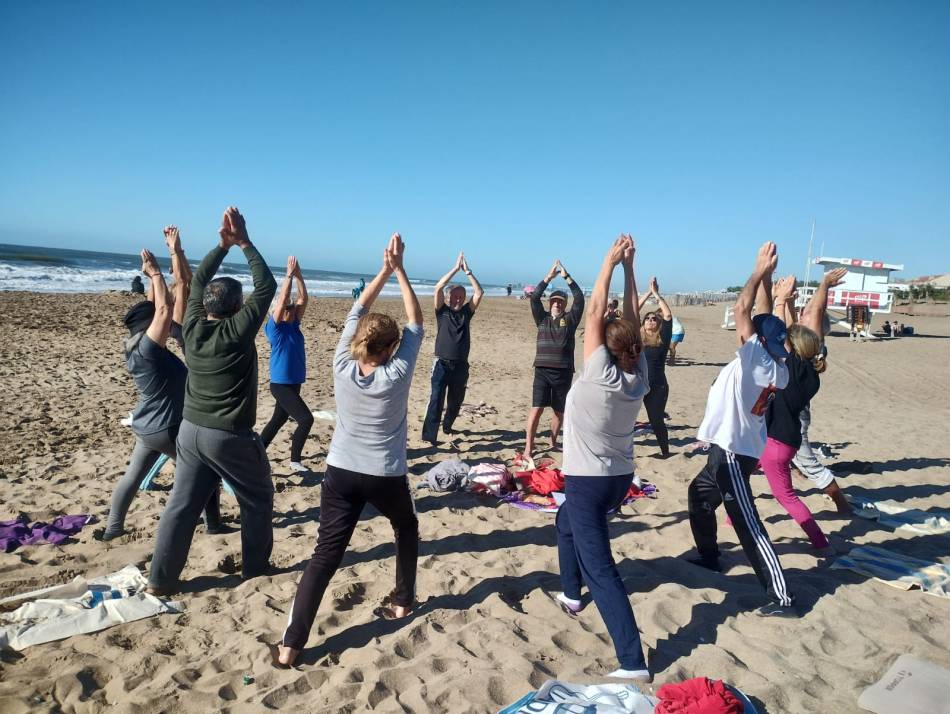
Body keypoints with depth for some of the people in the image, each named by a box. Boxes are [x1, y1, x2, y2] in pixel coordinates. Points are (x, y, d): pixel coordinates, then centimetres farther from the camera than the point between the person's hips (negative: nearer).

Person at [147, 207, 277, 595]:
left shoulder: (192, 328, -1)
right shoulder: (238, 330, -17)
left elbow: (197, 283, 12)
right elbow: (266, 286, -12)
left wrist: (222, 245, 7)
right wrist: (244, 243, -6)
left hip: (191, 430, 6)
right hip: (231, 436, -6)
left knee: (182, 505, 12)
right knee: (257, 500, 14)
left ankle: (160, 579, 17)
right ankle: (255, 568, 25)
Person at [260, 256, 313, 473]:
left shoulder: (294, 325, 7)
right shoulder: (275, 327, -11)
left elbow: (303, 298, 2)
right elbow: (282, 299, -21)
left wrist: (298, 275, -6)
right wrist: (289, 274, -18)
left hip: (294, 382, 8)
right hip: (281, 383, -8)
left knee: (279, 420, 18)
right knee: (306, 419, -12)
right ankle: (295, 460, 1)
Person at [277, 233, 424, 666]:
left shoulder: (342, 367, -7)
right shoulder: (397, 374, -14)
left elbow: (357, 312, 3)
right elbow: (416, 323, -4)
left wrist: (384, 271, 4)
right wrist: (399, 269, -1)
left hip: (341, 473, 2)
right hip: (386, 476, -2)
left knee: (326, 554, 2)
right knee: (406, 528, 28)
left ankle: (291, 644, -1)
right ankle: (404, 599, 38)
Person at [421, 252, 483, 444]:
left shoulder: (466, 313, 9)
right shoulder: (442, 311, 2)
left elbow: (479, 292, -1)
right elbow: (438, 288, -11)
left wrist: (467, 271, -5)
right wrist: (456, 268, -11)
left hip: (461, 365, 3)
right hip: (442, 363, -3)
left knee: (456, 401, 15)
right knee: (436, 400, -10)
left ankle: (447, 426, 38)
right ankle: (429, 435, -10)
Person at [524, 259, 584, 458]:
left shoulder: (570, 319, 6)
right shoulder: (542, 318, 8)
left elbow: (579, 298, -5)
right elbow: (534, 297, -4)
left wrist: (567, 277, -8)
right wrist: (549, 277, -9)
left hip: (563, 372, 1)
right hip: (542, 371, -1)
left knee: (559, 411, 11)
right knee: (536, 408, -7)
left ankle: (553, 442, 30)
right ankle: (529, 446, -3)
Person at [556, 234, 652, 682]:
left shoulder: (600, 376, -20)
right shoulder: (639, 377, -4)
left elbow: (594, 315, -19)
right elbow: (632, 319, 0)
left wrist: (610, 263, -12)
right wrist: (629, 267, -1)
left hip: (588, 480, -8)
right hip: (621, 478, 8)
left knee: (600, 569, -6)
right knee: (566, 522, 32)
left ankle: (633, 662, -9)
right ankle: (572, 595, 44)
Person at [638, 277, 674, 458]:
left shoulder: (663, 339, -1)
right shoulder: (637, 337, 4)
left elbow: (668, 315, -10)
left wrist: (656, 293, -4)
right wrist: (649, 293, 1)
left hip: (657, 386, -2)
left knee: (656, 420, 9)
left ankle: (665, 451, 27)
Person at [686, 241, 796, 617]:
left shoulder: (755, 359, -18)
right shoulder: (776, 366, 3)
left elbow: (742, 309, -19)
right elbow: (764, 318, 10)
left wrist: (760, 272, -8)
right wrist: (767, 277, 7)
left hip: (734, 452, -10)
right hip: (732, 448, 10)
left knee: (747, 522, -7)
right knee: (700, 493, 26)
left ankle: (781, 596, -4)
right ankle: (709, 556, 39)